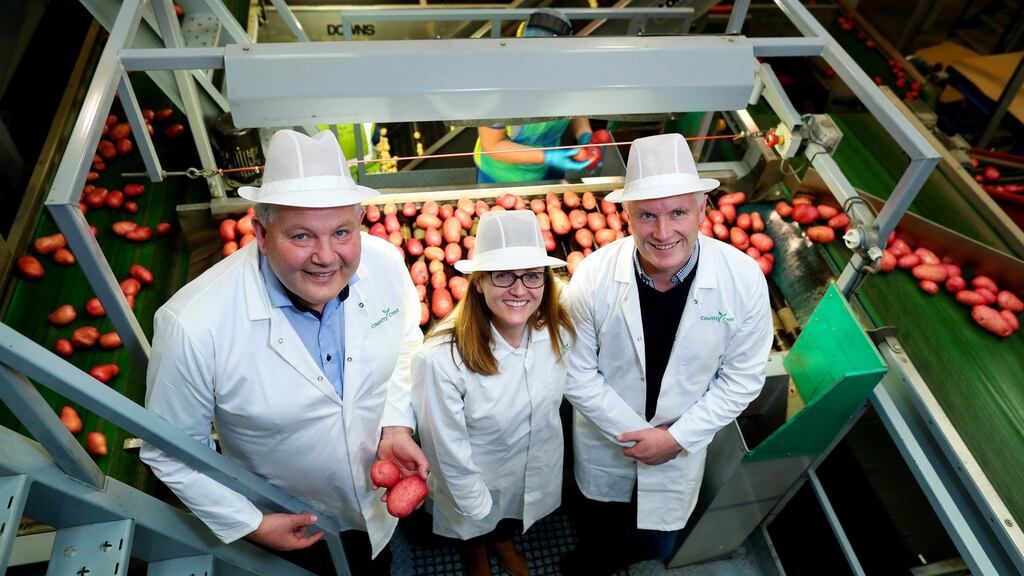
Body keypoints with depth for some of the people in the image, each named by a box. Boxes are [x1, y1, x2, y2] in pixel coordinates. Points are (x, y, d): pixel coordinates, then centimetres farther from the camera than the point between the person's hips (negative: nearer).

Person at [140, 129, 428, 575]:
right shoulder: (194, 326, -34)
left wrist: (397, 425, -14)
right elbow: (170, 451, -17)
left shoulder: (386, 263, -24)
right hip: (287, 521, -2)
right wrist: (249, 524, -12)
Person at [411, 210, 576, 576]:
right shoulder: (441, 358, -37)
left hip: (539, 470, 4)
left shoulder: (557, 329, -23)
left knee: (511, 518, 34)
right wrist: (476, 504, -12)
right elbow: (449, 452, -24)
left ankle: (504, 541, 68)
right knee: (476, 529, 30)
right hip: (478, 478, -3)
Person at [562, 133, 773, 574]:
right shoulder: (593, 276, -27)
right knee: (598, 529, 29)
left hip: (683, 442, 1)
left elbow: (743, 377, -12)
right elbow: (577, 374, -17)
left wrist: (678, 437, -16)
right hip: (604, 437, 0)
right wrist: (633, 433, -17)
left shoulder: (745, 279, -24)